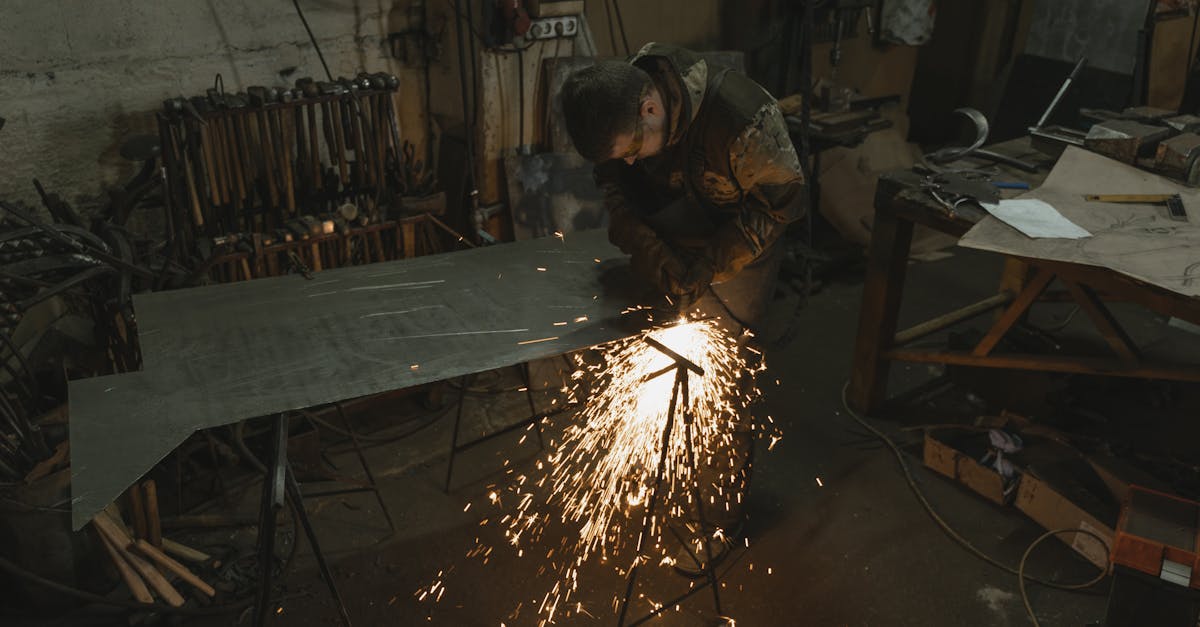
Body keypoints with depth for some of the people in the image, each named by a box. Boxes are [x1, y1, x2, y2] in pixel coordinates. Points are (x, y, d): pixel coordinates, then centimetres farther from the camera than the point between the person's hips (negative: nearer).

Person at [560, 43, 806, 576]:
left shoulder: (739, 117, -35)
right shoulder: (618, 114, -19)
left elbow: (782, 200, -23)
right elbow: (617, 190, -9)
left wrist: (709, 266, -27)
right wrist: (660, 262, -25)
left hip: (740, 247, -5)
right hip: (671, 242, 5)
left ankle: (721, 521, 16)